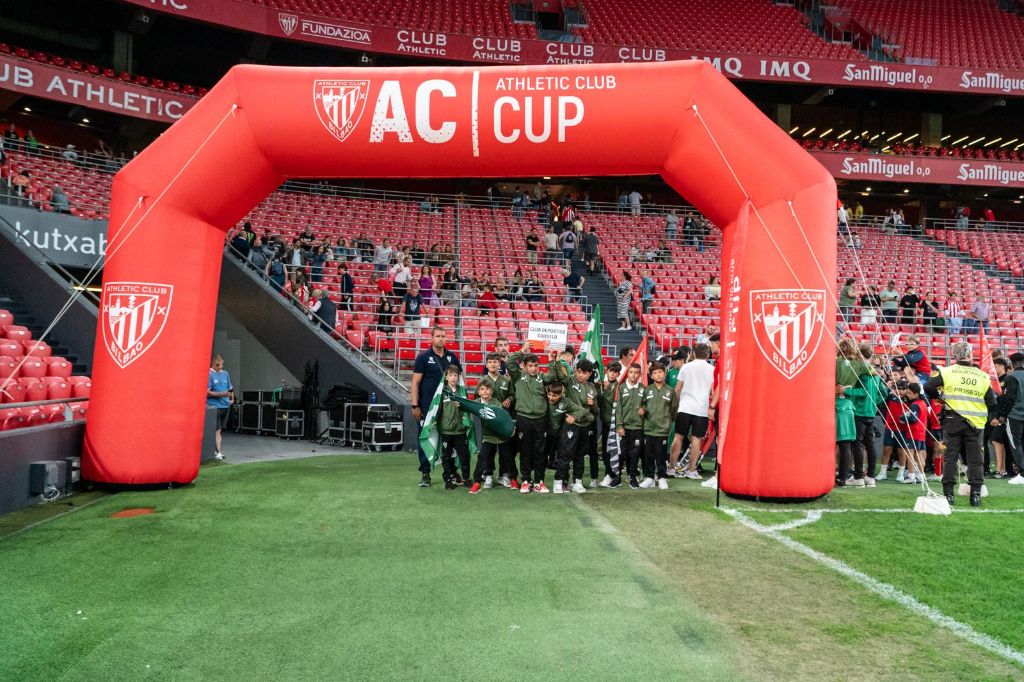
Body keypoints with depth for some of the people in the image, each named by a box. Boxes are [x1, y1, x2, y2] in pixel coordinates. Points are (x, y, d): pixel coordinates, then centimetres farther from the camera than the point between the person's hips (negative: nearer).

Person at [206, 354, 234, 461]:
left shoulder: (225, 374, 12)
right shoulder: (209, 374, -7)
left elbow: (230, 388, 22)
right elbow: (207, 392, -12)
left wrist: (232, 398, 6)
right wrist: (220, 394, -20)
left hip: (225, 405, 6)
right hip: (214, 406, -6)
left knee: (219, 429, 13)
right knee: (216, 430, -5)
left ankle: (216, 450, 22)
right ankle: (218, 452, -4)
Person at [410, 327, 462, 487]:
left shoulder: (452, 357, 7)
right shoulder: (424, 357, -4)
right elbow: (415, 382, -6)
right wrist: (415, 406, -12)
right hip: (427, 407, -3)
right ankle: (425, 474, 12)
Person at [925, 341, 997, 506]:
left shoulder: (947, 372, -6)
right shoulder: (983, 376, 1)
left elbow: (928, 388, -10)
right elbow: (992, 402, 3)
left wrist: (939, 396, 8)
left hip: (952, 420, -1)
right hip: (974, 423, 1)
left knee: (950, 457, 4)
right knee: (975, 459, 9)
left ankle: (948, 494, 3)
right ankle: (976, 494, 8)